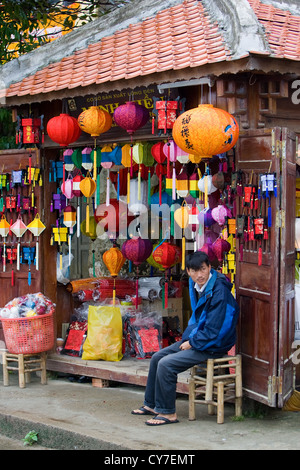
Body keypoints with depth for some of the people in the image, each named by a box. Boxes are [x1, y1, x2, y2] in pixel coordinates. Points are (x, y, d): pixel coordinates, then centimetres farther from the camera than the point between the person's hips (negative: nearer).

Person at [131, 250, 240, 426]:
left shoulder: (219, 293, -26)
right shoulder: (196, 285, 2)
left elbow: (213, 332, -24)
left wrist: (192, 343, -13)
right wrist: (188, 337, 6)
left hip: (213, 346, -10)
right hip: (195, 339, 10)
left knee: (166, 364, -20)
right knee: (157, 357, 11)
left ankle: (168, 413, -7)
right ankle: (151, 405, 23)